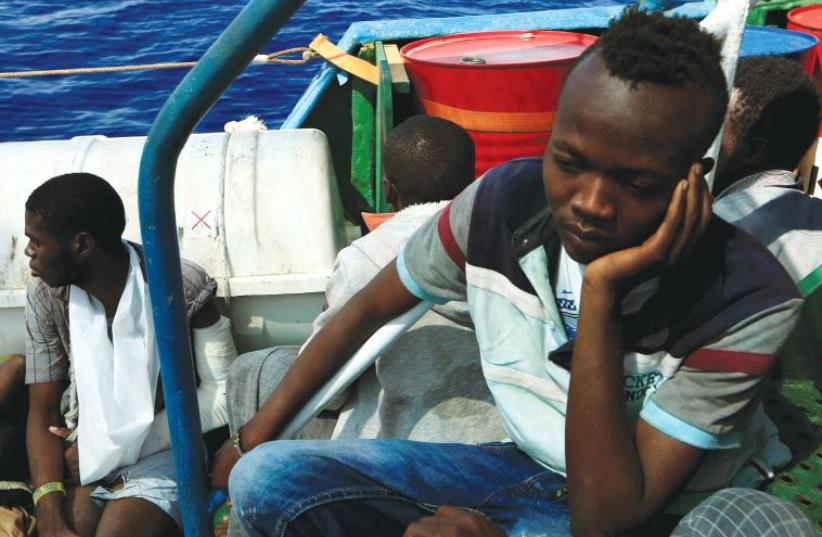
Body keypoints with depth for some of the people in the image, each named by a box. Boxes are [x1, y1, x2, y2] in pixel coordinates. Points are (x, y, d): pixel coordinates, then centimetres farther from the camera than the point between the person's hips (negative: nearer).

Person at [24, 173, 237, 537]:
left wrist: (119, 447, -15)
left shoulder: (182, 287, -16)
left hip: (159, 457, -2)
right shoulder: (45, 295, -5)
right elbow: (43, 412, -4)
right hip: (80, 457, 3)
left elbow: (224, 392, -13)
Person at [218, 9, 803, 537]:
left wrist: (600, 292, -34)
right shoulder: (502, 204, -14)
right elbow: (370, 307, 4)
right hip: (524, 468, 5)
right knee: (266, 477, -12)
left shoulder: (747, 302, -25)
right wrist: (264, 426, 7)